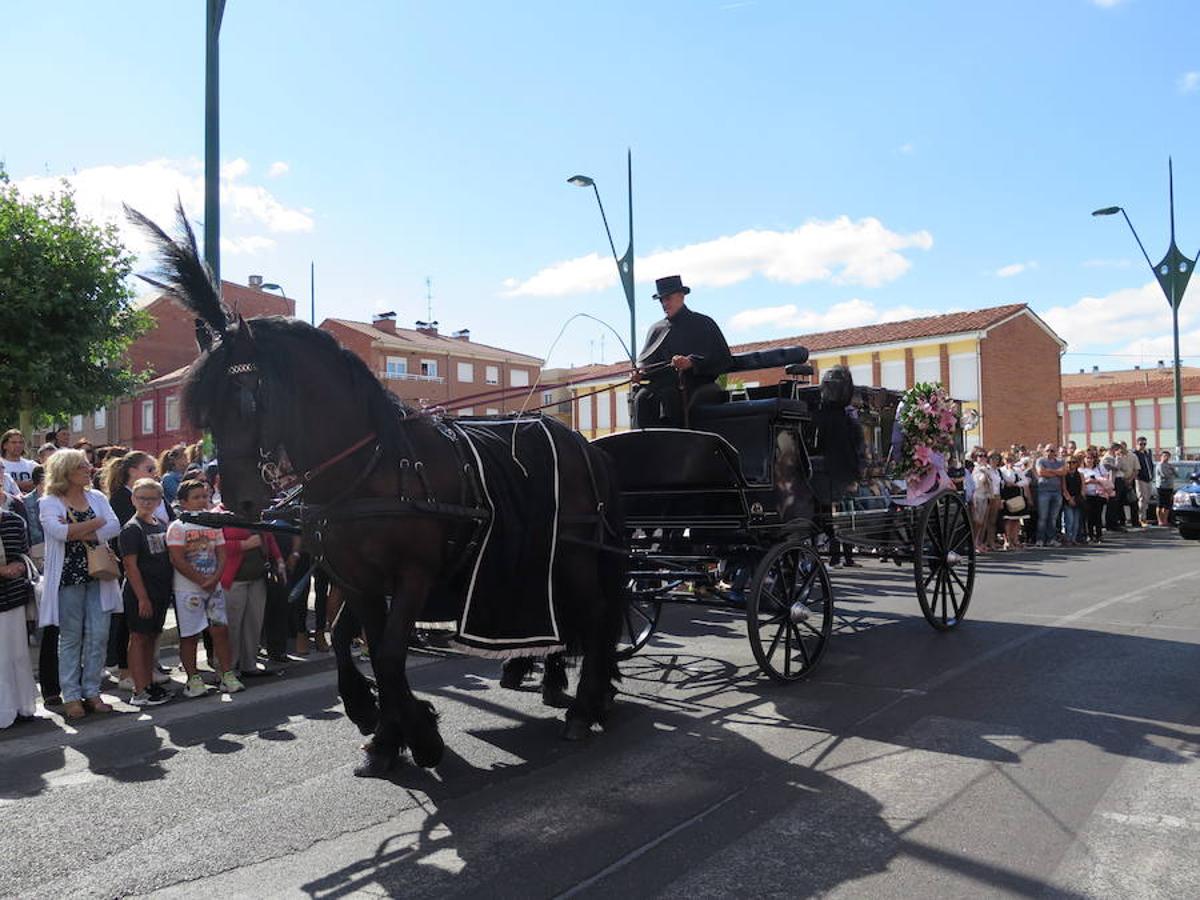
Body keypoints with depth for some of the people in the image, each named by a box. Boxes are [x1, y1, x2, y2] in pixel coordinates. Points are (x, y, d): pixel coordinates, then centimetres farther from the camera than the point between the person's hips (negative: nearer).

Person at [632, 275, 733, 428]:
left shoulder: (703, 324, 9)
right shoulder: (656, 329, 21)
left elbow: (724, 360, 0)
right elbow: (642, 361, 23)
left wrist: (691, 363, -14)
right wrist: (639, 372, -3)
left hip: (696, 385, -3)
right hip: (662, 385, 4)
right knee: (642, 398, -25)